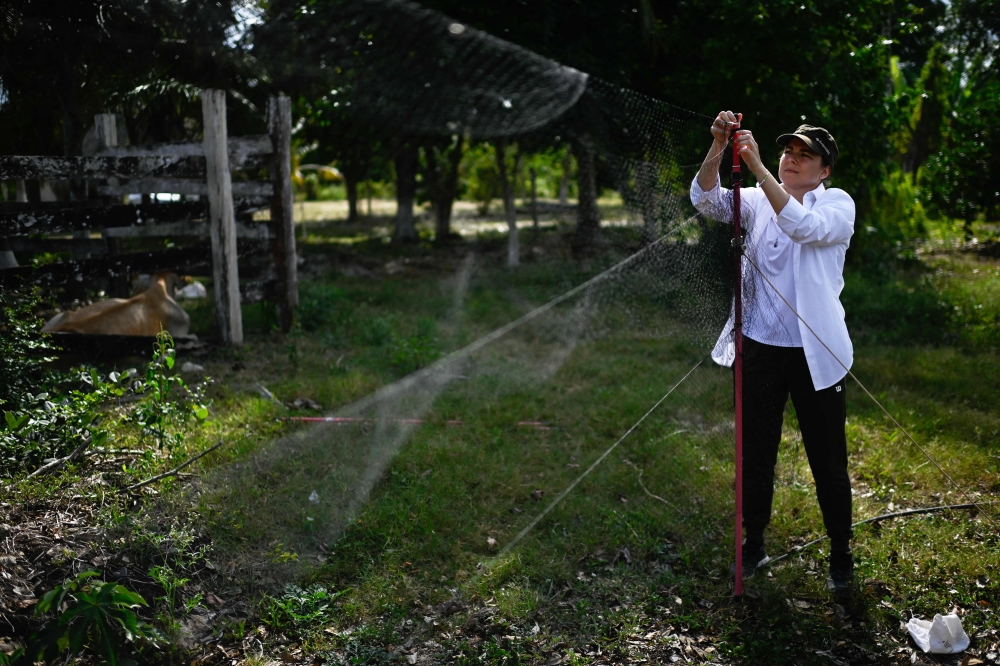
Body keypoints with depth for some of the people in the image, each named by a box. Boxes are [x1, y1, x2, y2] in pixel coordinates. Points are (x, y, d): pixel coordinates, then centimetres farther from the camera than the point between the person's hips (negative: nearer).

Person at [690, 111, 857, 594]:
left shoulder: (838, 203, -2)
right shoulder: (756, 202, 6)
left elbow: (804, 227, -24)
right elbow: (706, 200, -10)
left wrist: (756, 166, -28)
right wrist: (718, 147, -26)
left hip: (814, 354, -2)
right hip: (759, 349, 3)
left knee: (828, 461, 8)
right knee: (755, 453, 14)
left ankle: (840, 554, 26)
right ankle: (754, 544, 30)